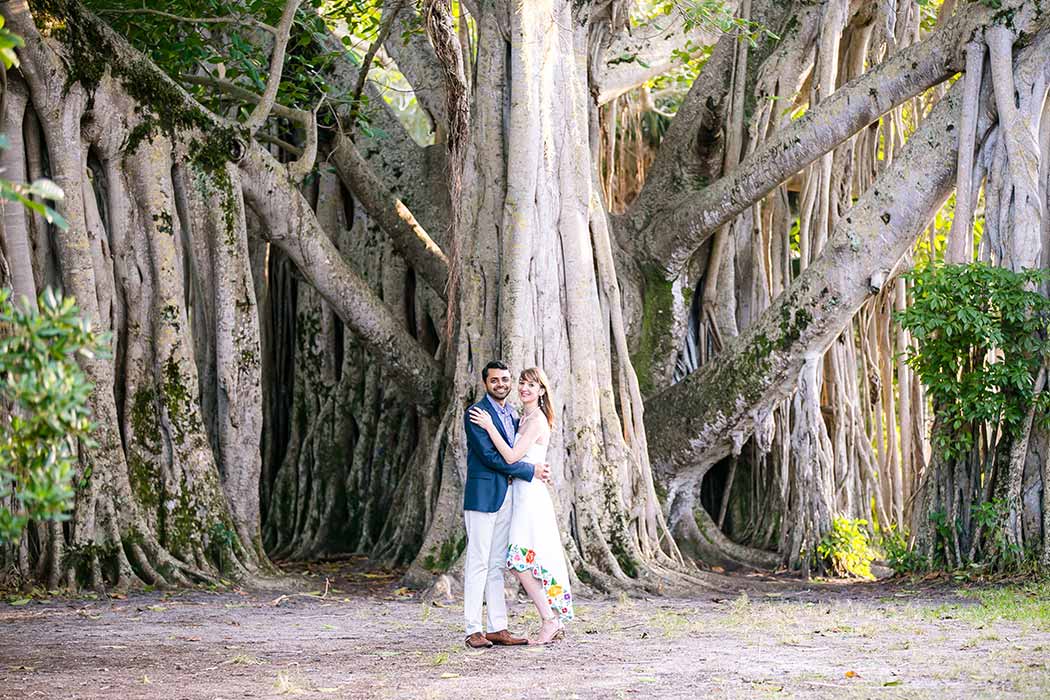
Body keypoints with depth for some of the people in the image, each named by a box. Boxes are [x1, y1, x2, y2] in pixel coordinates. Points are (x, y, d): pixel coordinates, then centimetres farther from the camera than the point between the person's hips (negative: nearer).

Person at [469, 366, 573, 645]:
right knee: (528, 564, 9)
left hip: (531, 495, -10)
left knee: (522, 562, -11)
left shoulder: (537, 420, -13)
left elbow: (511, 456, -19)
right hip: (525, 496, 10)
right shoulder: (525, 418, 16)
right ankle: (556, 622, 12)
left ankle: (550, 622, -7)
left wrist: (490, 426, -16)